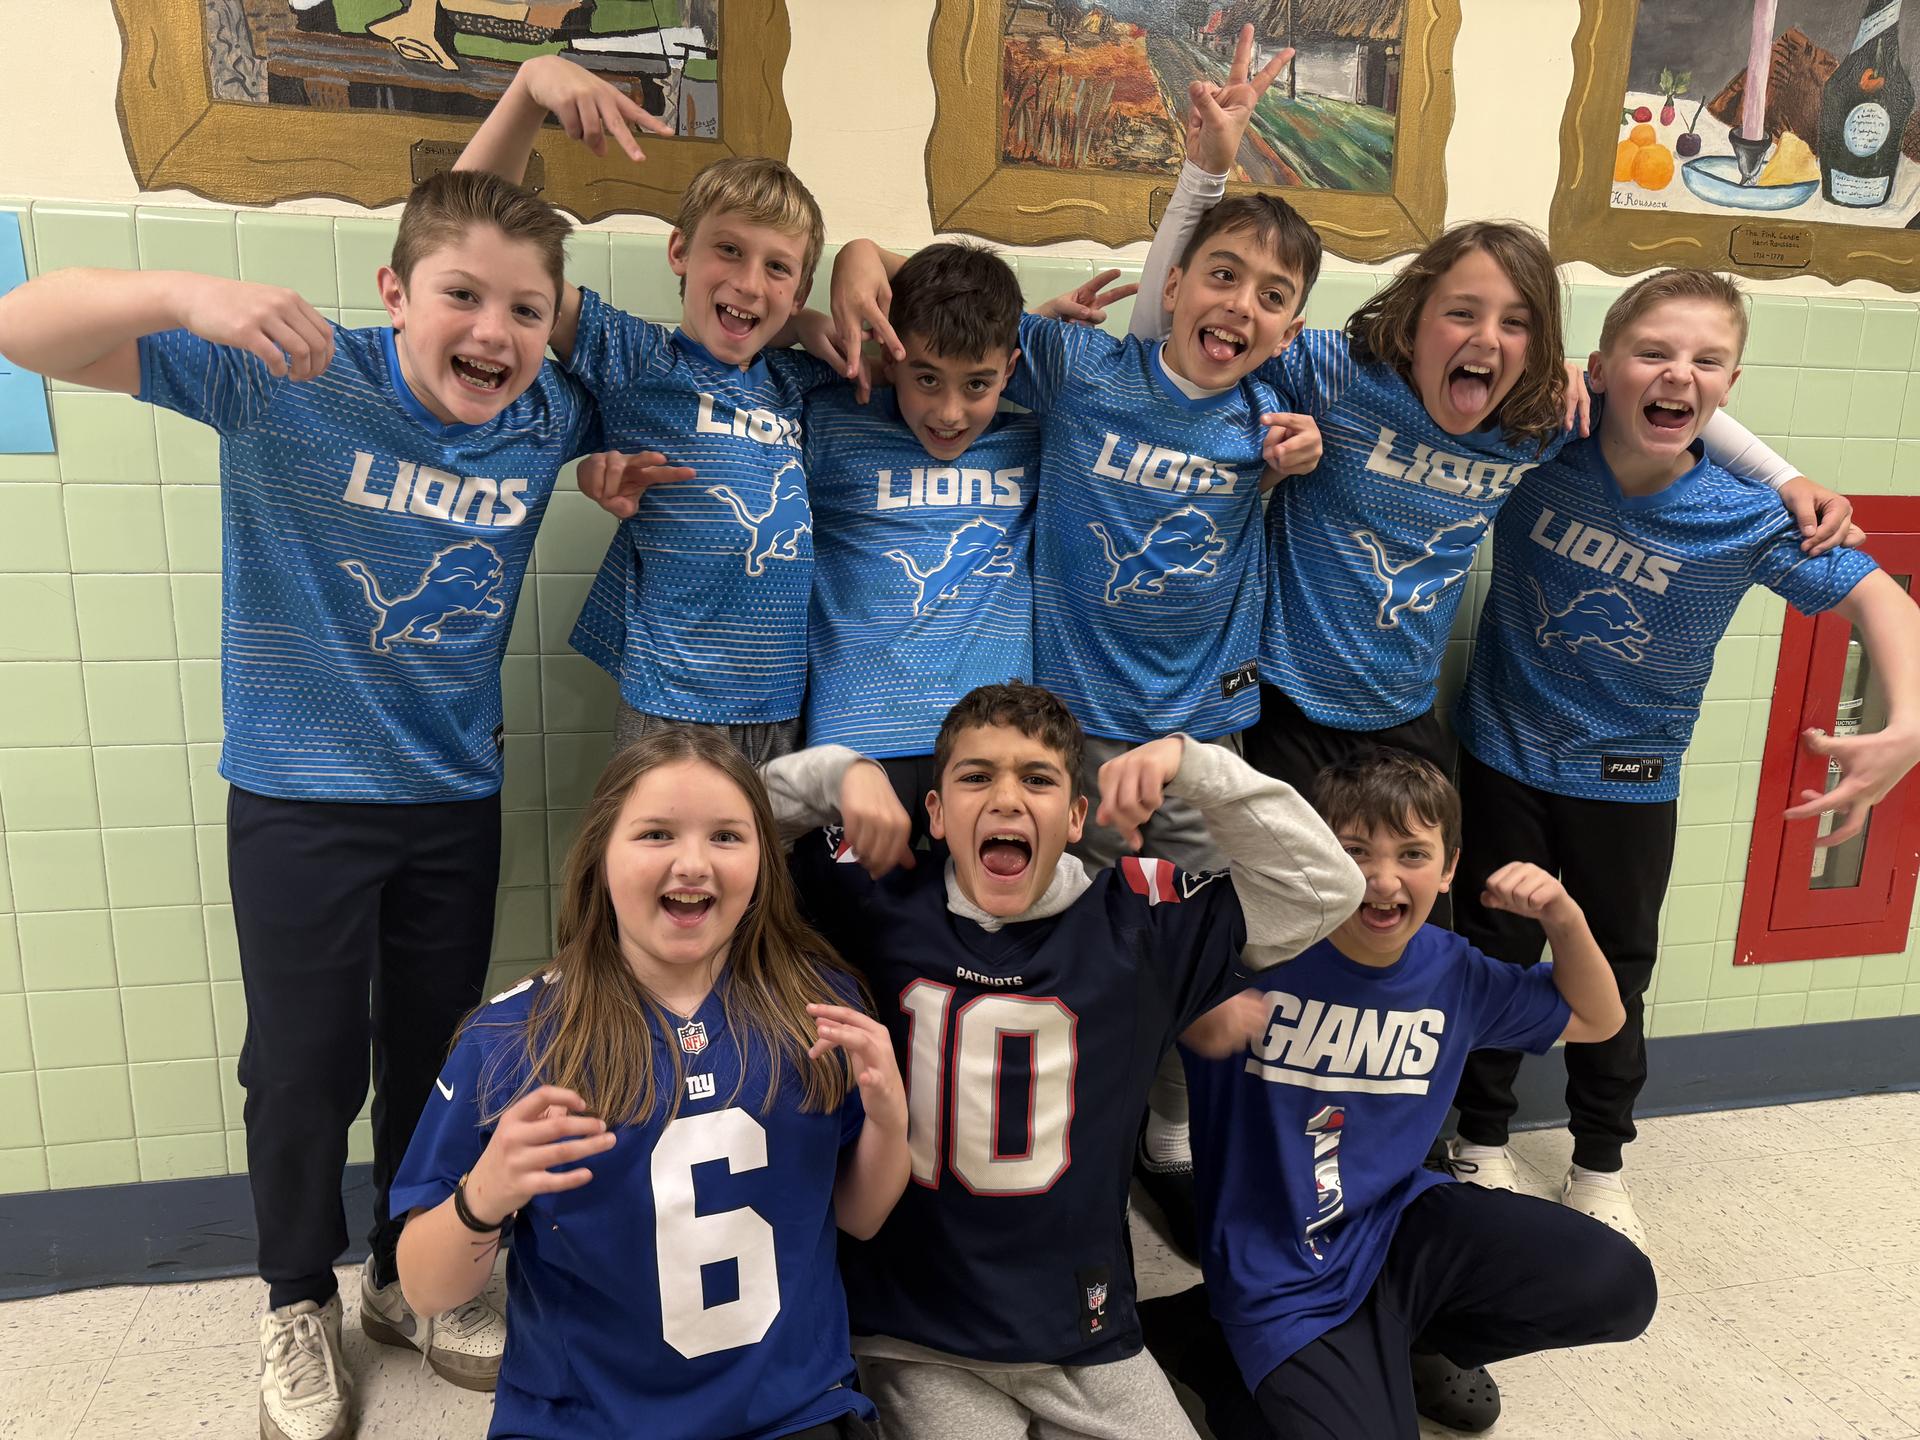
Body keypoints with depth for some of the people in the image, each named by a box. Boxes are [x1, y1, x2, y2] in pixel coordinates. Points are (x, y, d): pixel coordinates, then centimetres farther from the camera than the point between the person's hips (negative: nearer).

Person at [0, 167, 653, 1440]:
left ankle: (409, 1279, 41)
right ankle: (300, 1301, 35)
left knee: (436, 1055, 16)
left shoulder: (549, 416, -6)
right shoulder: (292, 382, -16)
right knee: (306, 1069, 8)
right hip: (299, 797, -3)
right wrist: (186, 295, -37)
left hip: (456, 797, 3)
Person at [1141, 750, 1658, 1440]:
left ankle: (1407, 1341, 16)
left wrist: (1563, 916, -7)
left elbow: (1595, 1020, 12)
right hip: (1286, 1279, -5)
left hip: (1399, 1221, 5)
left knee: (1618, 1285, -8)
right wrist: (1202, 1022, -45)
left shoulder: (1455, 974, -4)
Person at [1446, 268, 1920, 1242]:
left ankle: (1598, 1168, 38)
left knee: (1615, 980, 16)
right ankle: (1483, 1140, 35)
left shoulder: (1746, 518, -18)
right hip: (1503, 754, 0)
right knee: (1494, 957, 13)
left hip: (1630, 783, 1)